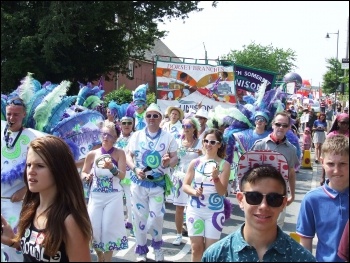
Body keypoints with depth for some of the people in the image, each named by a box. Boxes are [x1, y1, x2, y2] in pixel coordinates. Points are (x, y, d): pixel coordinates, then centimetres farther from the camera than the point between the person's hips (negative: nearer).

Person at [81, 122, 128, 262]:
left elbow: (122, 176, -12)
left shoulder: (120, 153, -5)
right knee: (93, 229, 1)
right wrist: (87, 176, -11)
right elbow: (83, 173, 12)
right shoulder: (92, 154, 0)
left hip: (113, 196, -2)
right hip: (96, 195, 2)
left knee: (108, 229, -5)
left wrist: (111, 167, -29)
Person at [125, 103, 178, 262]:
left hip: (158, 183, -1)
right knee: (139, 216, 6)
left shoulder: (168, 137, 1)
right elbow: (128, 155, 4)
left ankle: (157, 244, 27)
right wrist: (135, 169, -13)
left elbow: (175, 158, 1)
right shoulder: (136, 136, 4)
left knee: (156, 216, -3)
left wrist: (168, 162, -22)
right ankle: (141, 249, 23)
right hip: (139, 182, 1)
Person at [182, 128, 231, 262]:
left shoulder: (224, 165, -6)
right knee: (196, 247, 6)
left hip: (214, 211, -1)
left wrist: (215, 178, -25)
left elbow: (222, 192, -8)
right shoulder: (195, 162, 0)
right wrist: (194, 192, -18)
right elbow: (185, 185, 2)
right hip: (194, 210, 2)